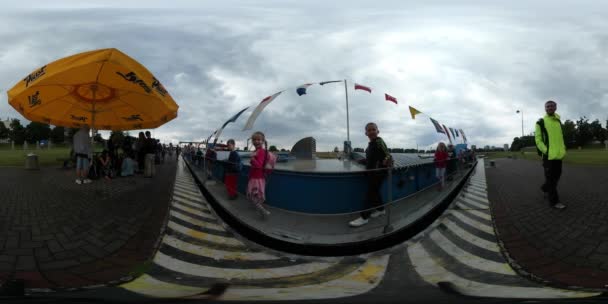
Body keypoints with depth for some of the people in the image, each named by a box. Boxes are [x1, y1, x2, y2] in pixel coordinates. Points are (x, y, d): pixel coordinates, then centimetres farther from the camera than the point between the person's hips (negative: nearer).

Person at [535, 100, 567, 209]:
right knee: (550, 178, -5)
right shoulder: (541, 122, -3)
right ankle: (554, 201, 0)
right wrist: (546, 151, -16)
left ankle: (545, 188, 40)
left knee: (556, 175, 15)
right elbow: (538, 139, -6)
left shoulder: (558, 121, 15)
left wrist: (563, 149, 11)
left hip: (558, 155, 7)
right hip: (548, 155, -7)